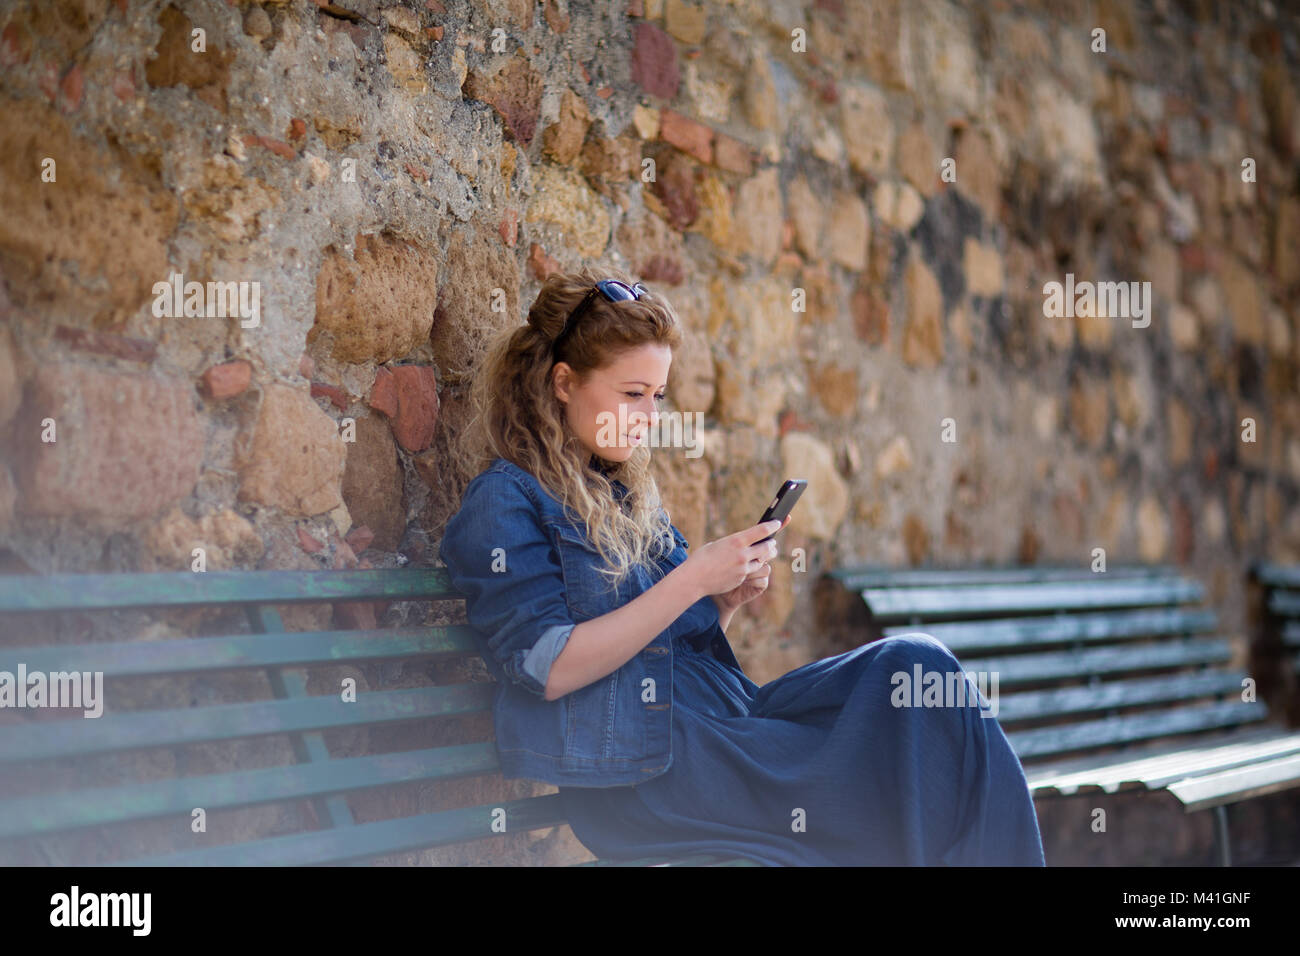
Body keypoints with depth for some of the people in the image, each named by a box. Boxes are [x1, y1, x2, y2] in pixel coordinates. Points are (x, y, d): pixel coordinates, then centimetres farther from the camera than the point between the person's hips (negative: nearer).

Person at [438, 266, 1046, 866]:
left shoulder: (623, 494, 23)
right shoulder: (505, 499, -3)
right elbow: (549, 670, -15)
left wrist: (729, 599, 2)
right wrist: (691, 580, -16)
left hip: (720, 719, 8)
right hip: (630, 766, -8)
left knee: (914, 664, -15)